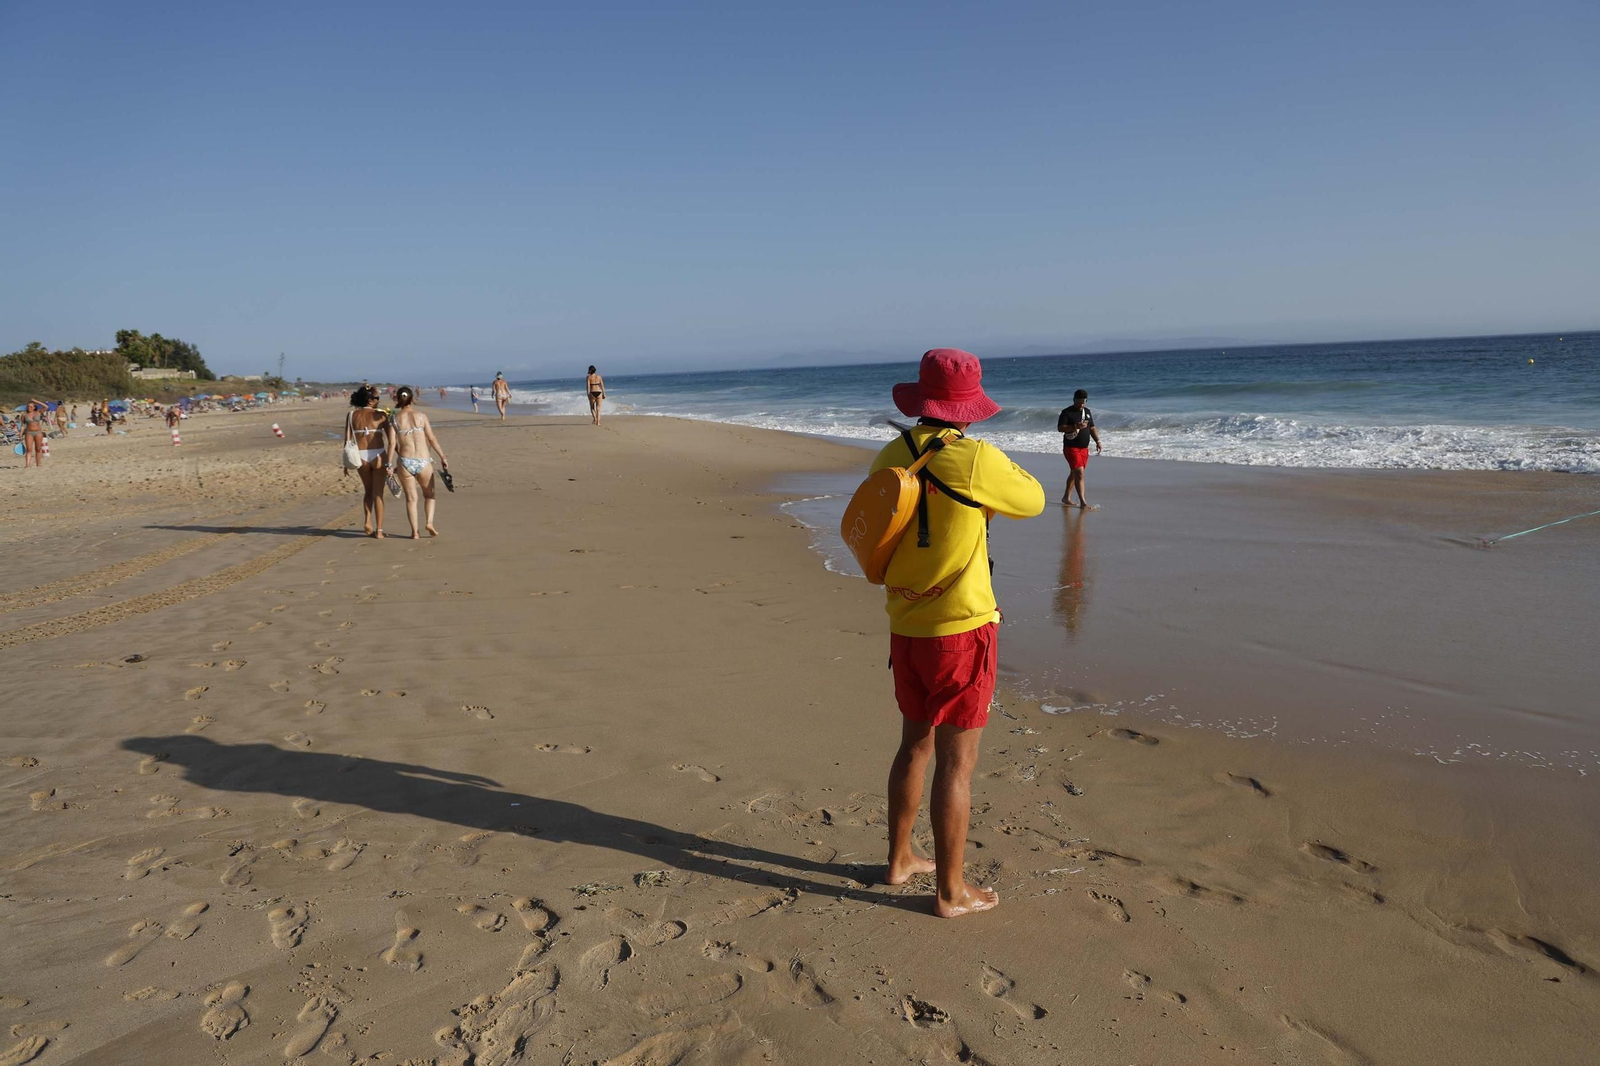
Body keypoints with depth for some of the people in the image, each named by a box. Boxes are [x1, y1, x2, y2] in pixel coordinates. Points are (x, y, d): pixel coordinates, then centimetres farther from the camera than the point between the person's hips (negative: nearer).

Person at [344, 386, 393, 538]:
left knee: (368, 490, 23)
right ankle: (379, 530, 8)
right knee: (378, 493, 7)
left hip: (360, 457, 2)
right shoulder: (381, 415, -5)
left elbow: (347, 441, 0)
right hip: (378, 456, -2)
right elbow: (391, 441, -9)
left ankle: (367, 522, 8)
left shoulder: (352, 415, 2)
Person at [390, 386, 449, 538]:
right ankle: (429, 522, -1)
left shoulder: (395, 418, 1)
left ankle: (415, 531, 8)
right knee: (429, 494, 18)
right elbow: (432, 439, -1)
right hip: (423, 461, 0)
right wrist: (443, 457, 6)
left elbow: (393, 443, -1)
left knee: (411, 498, 11)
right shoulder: (421, 416, 0)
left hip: (405, 462, 0)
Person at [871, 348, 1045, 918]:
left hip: (905, 627, 6)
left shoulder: (889, 458, 1)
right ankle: (951, 891, 15)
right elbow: (1033, 501, 0)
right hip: (960, 629, -6)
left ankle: (900, 859, 36)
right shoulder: (976, 459, -17)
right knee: (956, 762, 4)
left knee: (915, 744, 22)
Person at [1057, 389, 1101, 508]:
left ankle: (1066, 498, 27)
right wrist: (1075, 426, -27)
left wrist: (1097, 441, 8)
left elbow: (1092, 428, 19)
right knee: (1079, 473, -15)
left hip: (1084, 448, 7)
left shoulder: (1087, 411, 13)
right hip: (1071, 448, -7)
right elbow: (1060, 428, -17)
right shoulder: (1067, 412, -8)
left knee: (1074, 473, 14)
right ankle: (1083, 503, -16)